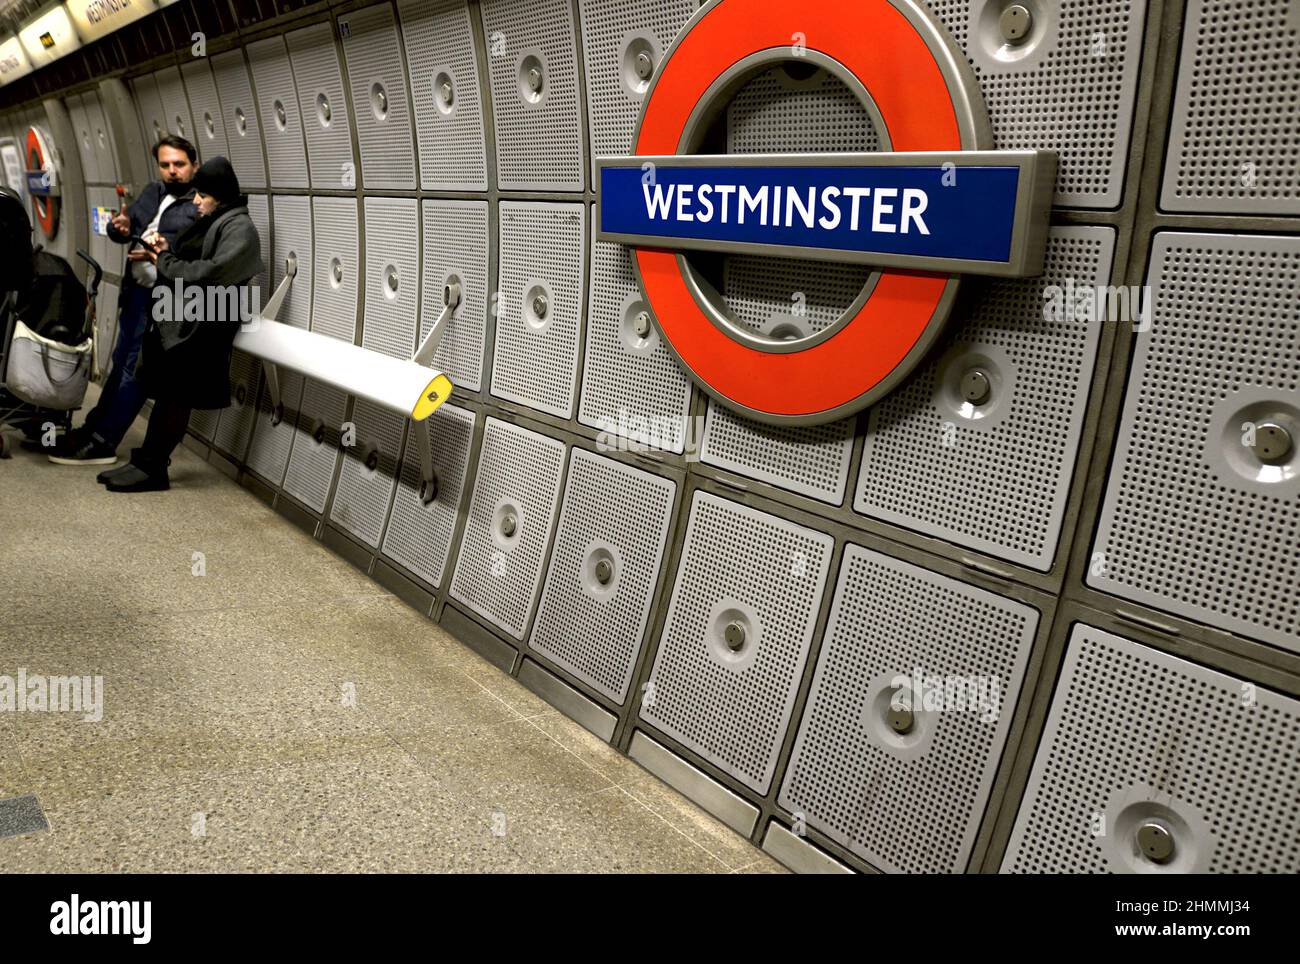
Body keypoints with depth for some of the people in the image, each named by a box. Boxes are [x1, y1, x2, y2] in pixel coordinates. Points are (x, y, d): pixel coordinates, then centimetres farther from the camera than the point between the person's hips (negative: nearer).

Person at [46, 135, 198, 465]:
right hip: (136, 290, 8)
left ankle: (103, 443, 4)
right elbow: (122, 231, 16)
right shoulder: (152, 193, 14)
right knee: (121, 362, 18)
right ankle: (94, 426, 30)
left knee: (135, 370, -3)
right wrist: (121, 227, -6)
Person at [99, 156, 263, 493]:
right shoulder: (209, 222, 18)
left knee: (176, 397, -1)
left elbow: (215, 272, -23)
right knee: (166, 393, 11)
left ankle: (152, 469, 8)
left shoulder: (240, 228, -11)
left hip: (202, 325, -9)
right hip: (180, 318, 9)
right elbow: (190, 264, 19)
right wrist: (166, 254, -1)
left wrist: (166, 263, -11)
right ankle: (145, 462, 17)